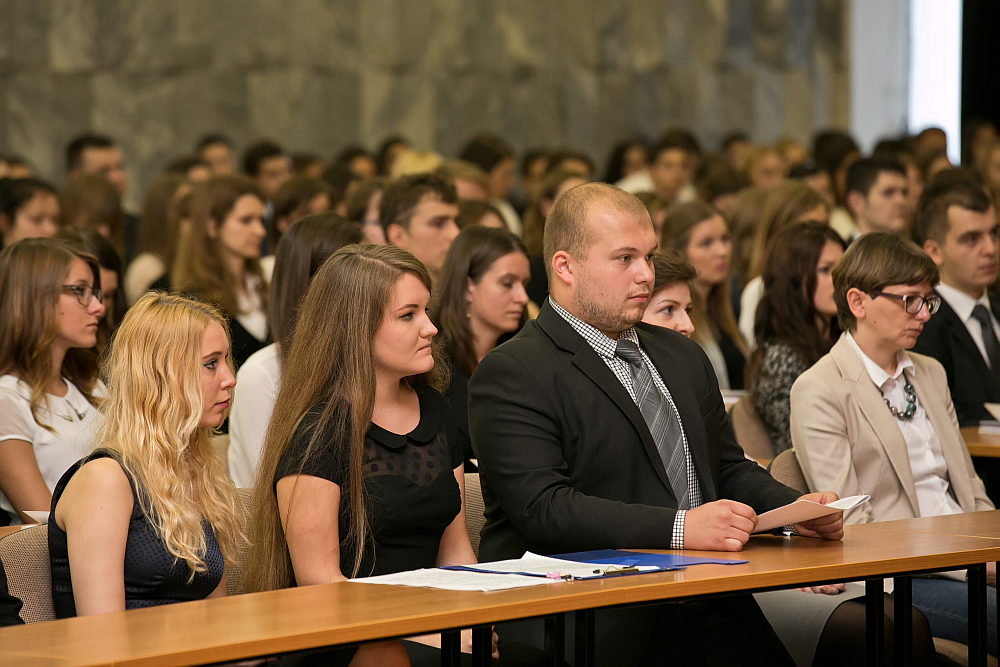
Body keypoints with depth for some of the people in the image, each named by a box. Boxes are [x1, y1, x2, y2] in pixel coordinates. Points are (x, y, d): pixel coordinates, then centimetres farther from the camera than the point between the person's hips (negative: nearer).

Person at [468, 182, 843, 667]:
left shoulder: (685, 358, 22)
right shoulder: (511, 374, -5)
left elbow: (729, 468, 26)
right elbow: (544, 508, -16)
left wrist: (795, 509, 4)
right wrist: (679, 529, -23)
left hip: (700, 612, 7)